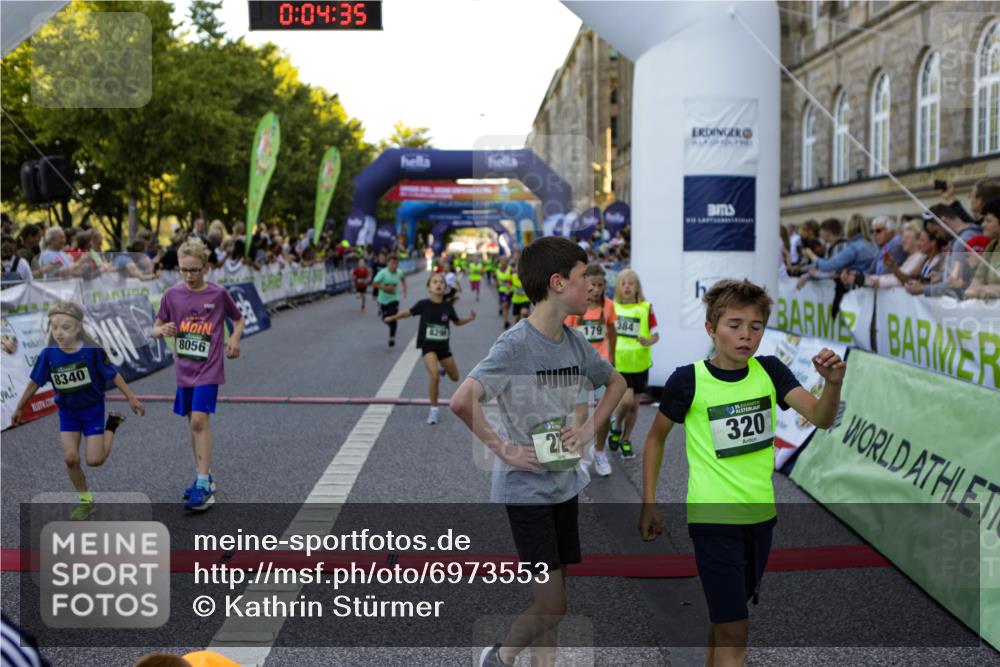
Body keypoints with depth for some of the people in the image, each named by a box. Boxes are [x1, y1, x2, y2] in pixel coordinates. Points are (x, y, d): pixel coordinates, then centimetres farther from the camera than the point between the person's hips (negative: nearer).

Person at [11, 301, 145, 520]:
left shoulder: (92, 351, -23)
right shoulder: (48, 355, -16)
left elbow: (113, 375, -12)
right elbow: (35, 382, -1)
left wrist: (131, 399, -10)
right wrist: (20, 408, 9)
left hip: (93, 409, -3)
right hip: (67, 412, 3)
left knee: (94, 460, -6)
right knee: (70, 458, -5)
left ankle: (112, 425, 21)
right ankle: (86, 501, 15)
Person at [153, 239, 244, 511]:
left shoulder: (218, 294, -5)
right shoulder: (172, 295, 2)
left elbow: (238, 319, 10)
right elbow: (156, 328, 8)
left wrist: (235, 339, -10)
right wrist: (162, 330, -15)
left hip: (209, 369, -4)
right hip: (184, 369, 5)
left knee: (199, 421, -15)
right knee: (193, 423, 12)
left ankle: (204, 486, -15)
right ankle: (204, 477, 26)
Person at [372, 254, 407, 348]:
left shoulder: (399, 273, -8)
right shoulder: (383, 273, -20)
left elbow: (403, 278, 17)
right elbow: (374, 284, -20)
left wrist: (404, 289, 12)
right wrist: (385, 287, -31)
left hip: (393, 299, 1)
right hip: (383, 299, -1)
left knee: (393, 319, -13)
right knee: (385, 320, 11)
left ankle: (392, 338, -1)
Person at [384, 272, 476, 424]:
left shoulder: (448, 306, -3)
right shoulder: (424, 304, -9)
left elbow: (457, 322, 12)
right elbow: (409, 312, 6)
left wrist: (469, 318, -5)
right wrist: (392, 318, 6)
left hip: (443, 345, 4)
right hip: (428, 345, -4)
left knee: (455, 378, 16)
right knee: (434, 377, -23)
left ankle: (441, 367, 50)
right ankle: (434, 409, -7)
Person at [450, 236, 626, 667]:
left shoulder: (575, 343, 3)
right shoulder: (515, 344, -19)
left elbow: (616, 382, 21)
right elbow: (462, 401, -30)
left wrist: (590, 428, 7)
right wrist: (504, 450, -22)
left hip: (565, 482, 7)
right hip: (526, 487, -7)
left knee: (550, 601, 13)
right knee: (551, 605, -2)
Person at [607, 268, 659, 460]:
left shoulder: (646, 308, -2)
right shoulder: (612, 307, -1)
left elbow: (656, 335, 2)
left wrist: (648, 341, -18)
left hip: (639, 363, 2)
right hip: (619, 363, -2)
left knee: (634, 404, 9)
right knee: (627, 400, -15)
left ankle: (625, 439, 28)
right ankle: (616, 428, 14)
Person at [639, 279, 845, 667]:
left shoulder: (770, 371, -2)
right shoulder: (687, 380, -12)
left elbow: (821, 418, -13)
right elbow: (655, 438, 1)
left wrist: (833, 383, -34)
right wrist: (649, 503, -2)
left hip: (761, 515, 5)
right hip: (712, 518, -5)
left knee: (726, 617, 21)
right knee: (734, 633, -7)